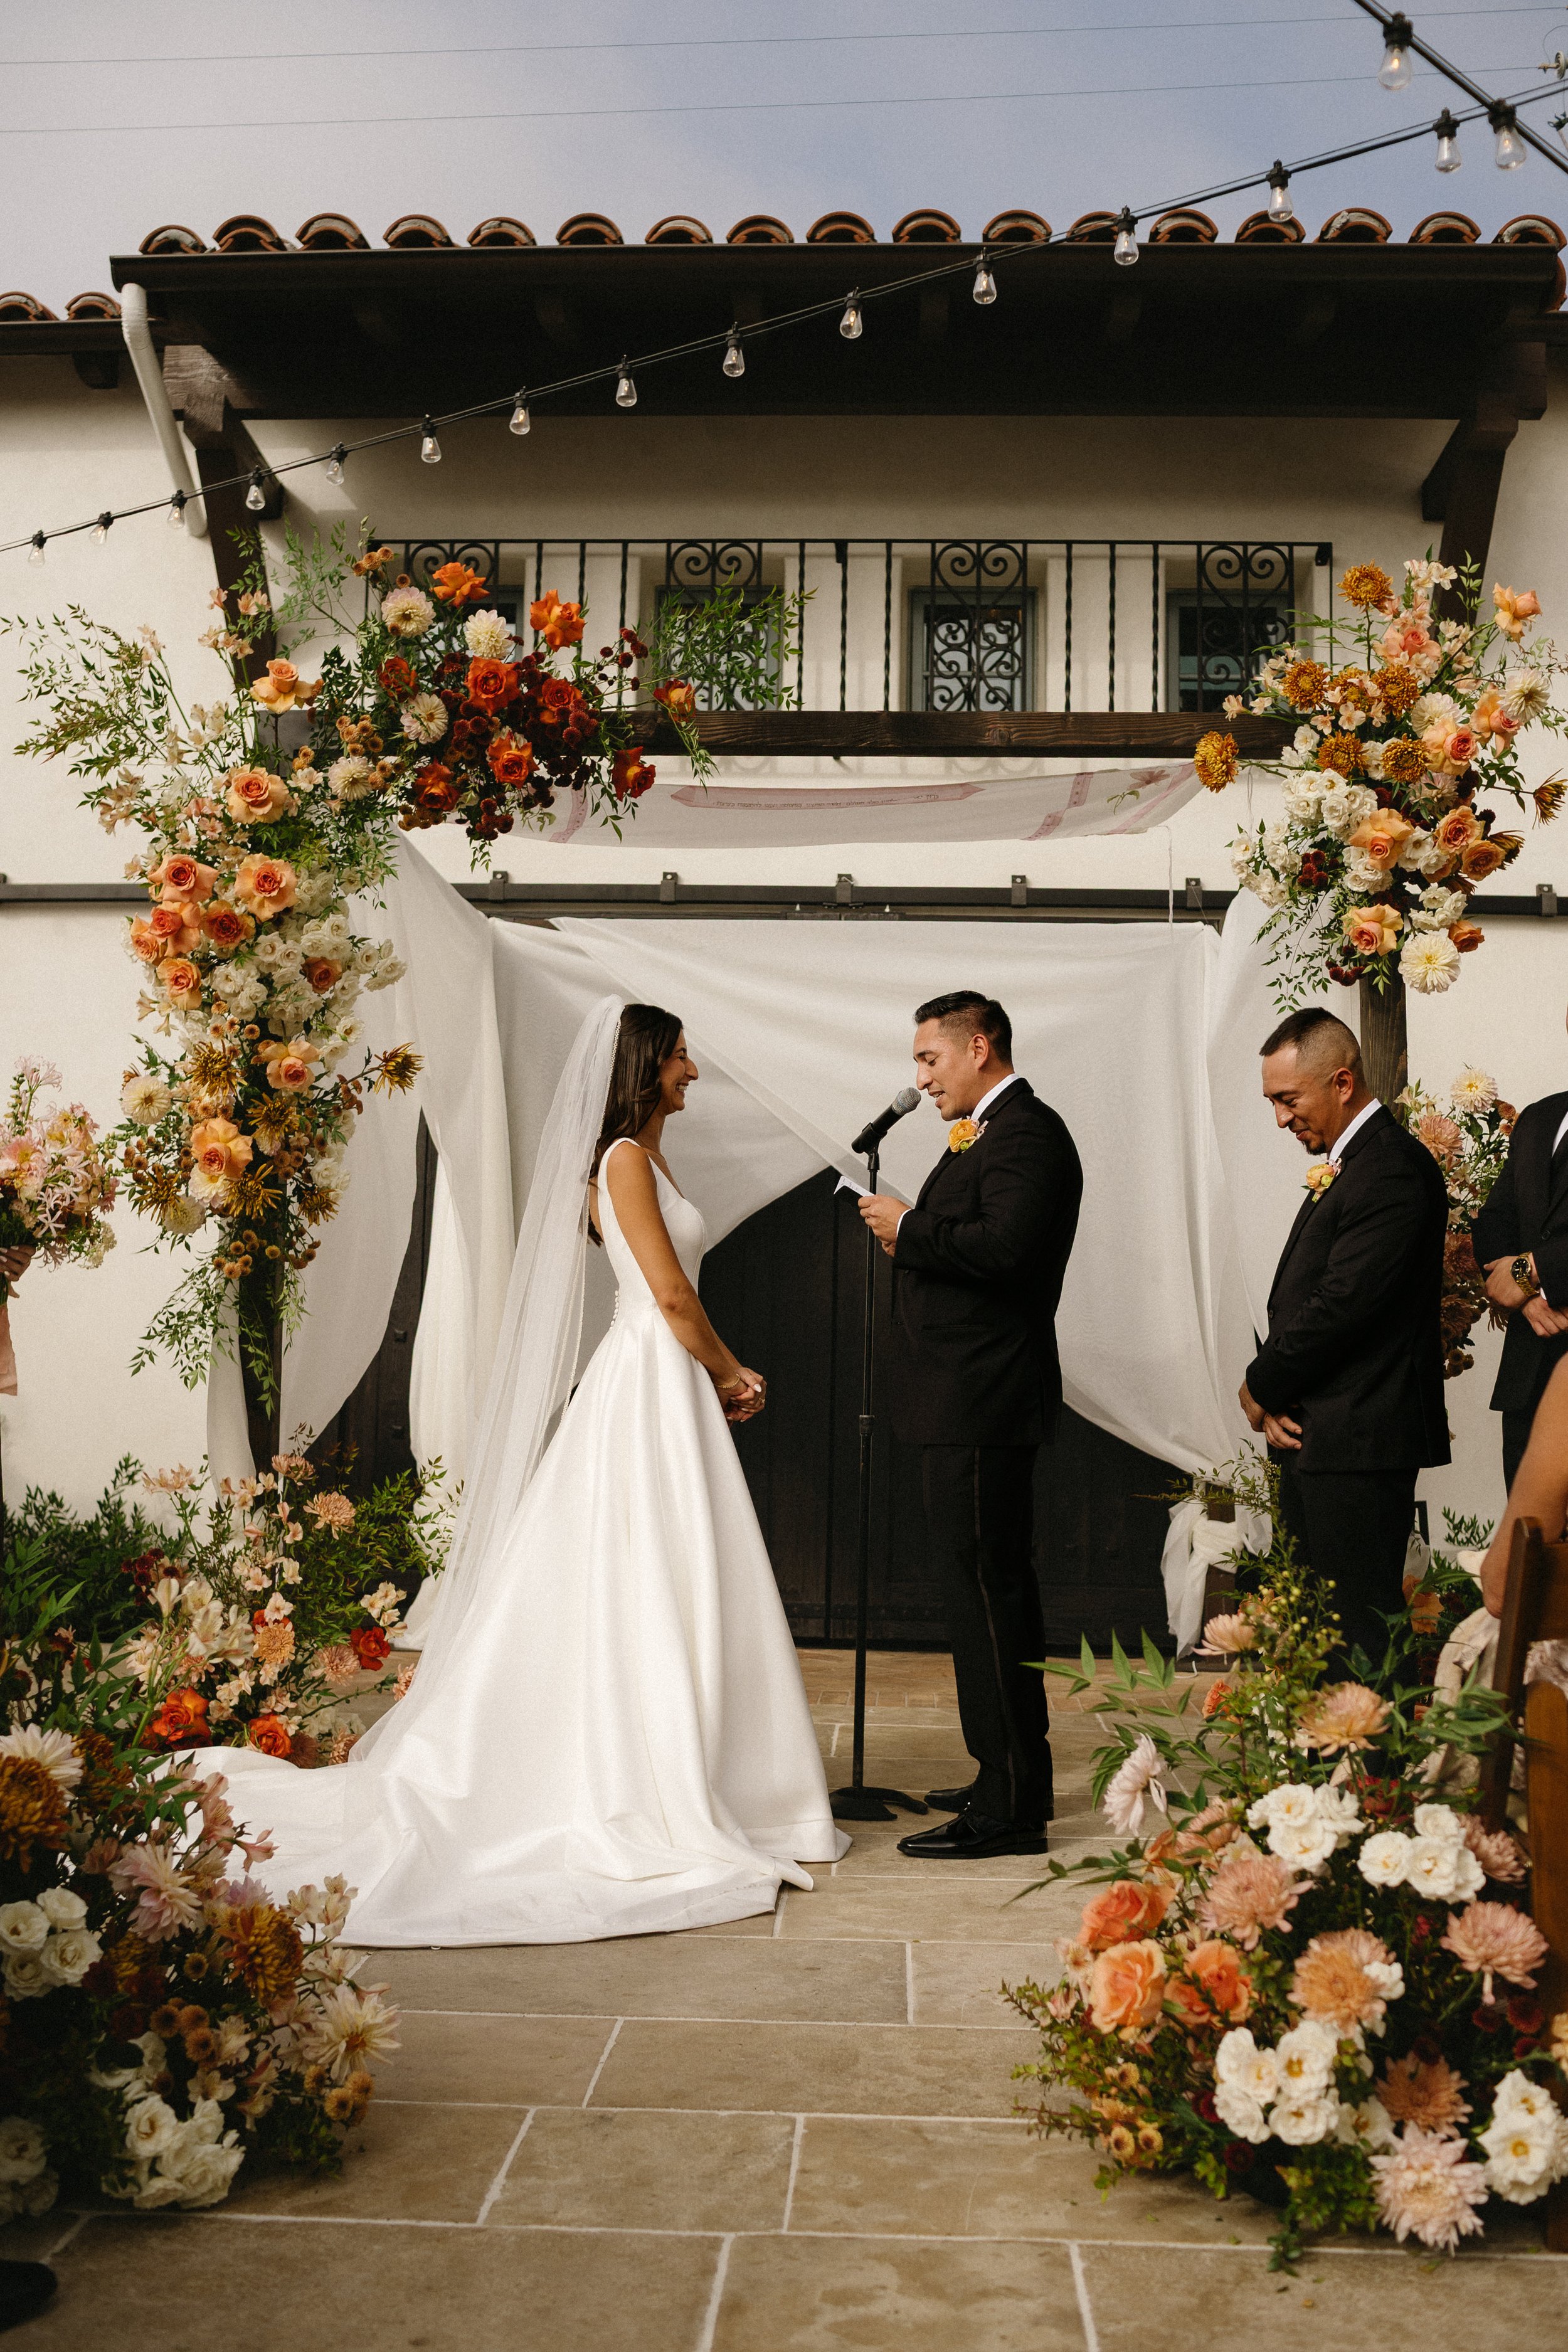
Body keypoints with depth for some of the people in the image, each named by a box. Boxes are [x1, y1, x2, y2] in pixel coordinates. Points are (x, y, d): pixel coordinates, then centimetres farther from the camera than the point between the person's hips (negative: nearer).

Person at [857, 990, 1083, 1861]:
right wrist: (910, 1232, 2)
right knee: (996, 1583, 16)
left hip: (982, 1402, -11)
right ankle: (1015, 1779, 27)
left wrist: (907, 1227, -15)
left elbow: (1004, 1243, -27)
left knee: (982, 1584, -8)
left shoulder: (1027, 1133, -12)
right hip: (972, 1398, 11)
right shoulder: (989, 1133, 20)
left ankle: (1007, 1807, -1)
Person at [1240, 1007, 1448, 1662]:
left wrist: (1261, 1387, -8)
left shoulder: (1392, 1169, -15)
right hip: (1312, 1437, 10)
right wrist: (1271, 1395, 1)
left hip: (1359, 1442, -10)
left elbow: (1342, 1304, -21)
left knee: (1361, 1631, -6)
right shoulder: (1342, 1165, 18)